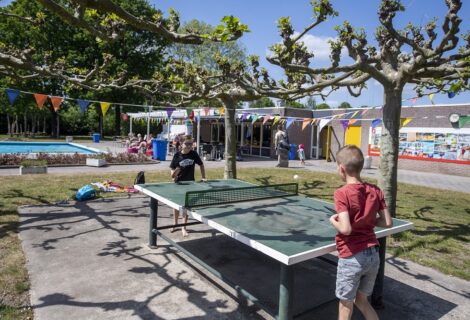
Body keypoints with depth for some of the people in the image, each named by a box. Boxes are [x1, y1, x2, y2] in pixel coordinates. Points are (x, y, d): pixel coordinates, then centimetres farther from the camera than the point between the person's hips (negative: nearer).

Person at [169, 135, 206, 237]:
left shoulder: (194, 154, -8)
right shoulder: (177, 155, -12)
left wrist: (203, 177, 1)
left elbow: (201, 165, 5)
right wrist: (174, 173, -28)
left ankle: (184, 227, 20)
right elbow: (172, 169, -7)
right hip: (178, 183, 0)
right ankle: (175, 224, 35)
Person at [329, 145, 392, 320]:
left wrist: (333, 221, -5)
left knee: (346, 304, 15)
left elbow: (345, 228, -24)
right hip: (373, 254, 6)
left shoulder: (342, 193, -18)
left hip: (352, 257, -6)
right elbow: (387, 222, 3)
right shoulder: (375, 190, 0)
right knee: (361, 300, 24)